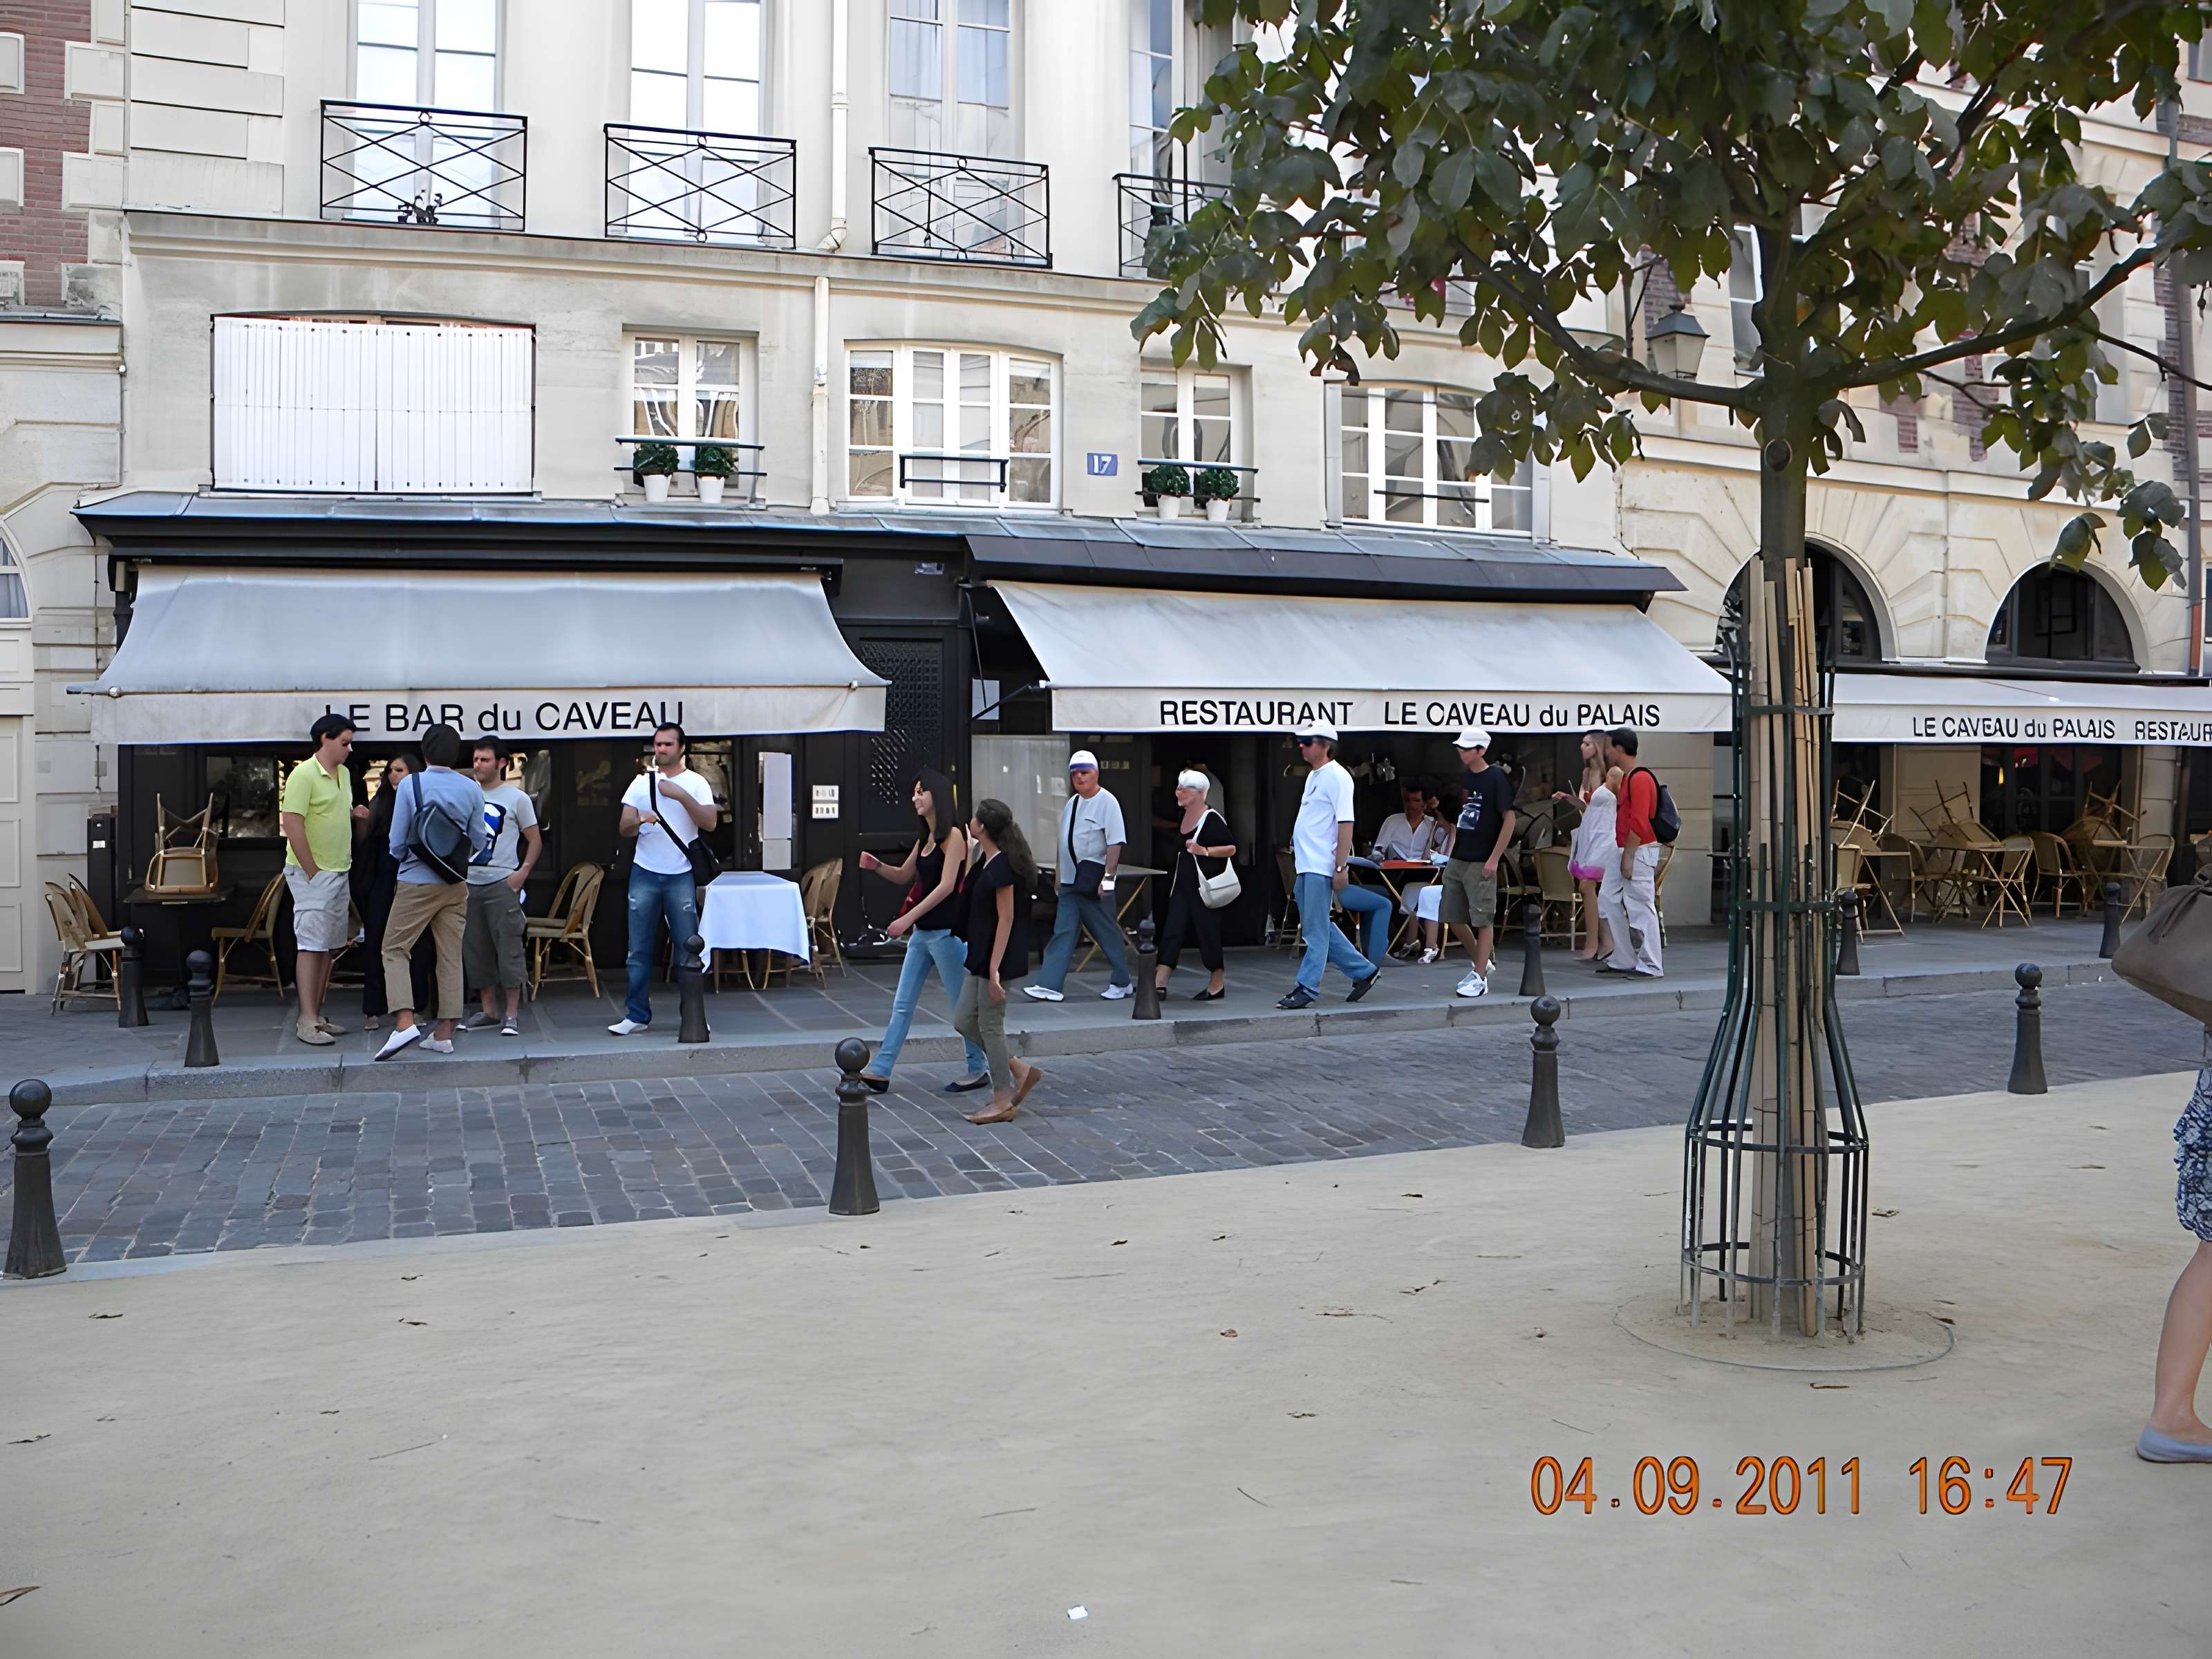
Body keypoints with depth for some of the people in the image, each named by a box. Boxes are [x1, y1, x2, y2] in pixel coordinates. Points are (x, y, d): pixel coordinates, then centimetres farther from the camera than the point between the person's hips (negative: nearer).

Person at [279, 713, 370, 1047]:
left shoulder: (343, 774, 13)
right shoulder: (304, 775, -14)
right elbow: (292, 825, -19)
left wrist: (354, 813, 5)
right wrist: (313, 872, -17)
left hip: (339, 873, 9)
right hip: (312, 873, -9)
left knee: (327, 946, 11)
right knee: (311, 946, -8)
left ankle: (317, 1016, 18)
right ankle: (307, 1021, -7)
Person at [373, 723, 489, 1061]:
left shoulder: (410, 785, -8)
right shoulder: (472, 789, 0)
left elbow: (397, 843, -5)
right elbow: (478, 842, 5)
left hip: (417, 882, -3)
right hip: (456, 884, 3)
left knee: (395, 949, 5)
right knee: (451, 956, 8)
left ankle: (405, 1022, -12)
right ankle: (444, 1033, 9)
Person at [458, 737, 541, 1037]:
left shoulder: (517, 798, 0)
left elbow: (535, 841, 2)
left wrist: (523, 872, -11)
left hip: (502, 883, -5)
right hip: (469, 883, 5)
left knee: (508, 947, -7)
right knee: (476, 949, 9)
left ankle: (512, 1014, -2)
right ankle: (488, 1011, 18)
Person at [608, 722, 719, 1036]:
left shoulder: (696, 783, 2)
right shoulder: (641, 782, 8)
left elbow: (710, 823, -10)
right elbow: (623, 829, 6)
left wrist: (681, 795, -17)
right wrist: (638, 821, -16)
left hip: (681, 876, -2)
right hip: (644, 874, 2)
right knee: (639, 950, 4)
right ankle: (637, 1015, 10)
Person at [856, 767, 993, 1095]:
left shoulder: (953, 835, -12)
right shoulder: (926, 838, 13)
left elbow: (946, 886, -20)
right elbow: (903, 876, 23)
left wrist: (908, 918, -23)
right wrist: (877, 866, 2)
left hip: (947, 932, -9)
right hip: (923, 931, 9)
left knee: (963, 1005, 3)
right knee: (902, 1004, 8)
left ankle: (979, 1070, 15)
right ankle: (880, 1071, 10)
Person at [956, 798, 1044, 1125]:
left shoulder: (1002, 867, -20)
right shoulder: (986, 861, 8)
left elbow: (1006, 919, -21)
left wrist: (994, 969, -22)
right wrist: (970, 846, 16)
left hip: (997, 958, -10)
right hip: (980, 956, 10)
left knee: (990, 1025, 0)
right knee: (963, 1021, 13)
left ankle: (1003, 1102, 12)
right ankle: (1021, 1071, 20)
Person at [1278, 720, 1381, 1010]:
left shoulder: (1336, 777, -12)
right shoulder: (1313, 776, 17)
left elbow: (1345, 824, -17)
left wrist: (1341, 867, -21)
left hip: (1322, 868, -10)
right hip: (1305, 866, 10)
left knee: (1316, 931, -4)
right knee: (1319, 928, 14)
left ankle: (1307, 988, 1)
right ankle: (1364, 971, 23)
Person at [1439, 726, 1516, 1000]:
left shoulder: (1495, 778, -9)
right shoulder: (1461, 777, 10)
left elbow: (1509, 818, -11)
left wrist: (1494, 859, -14)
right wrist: (1452, 847, 10)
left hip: (1481, 862, -7)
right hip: (1457, 860, 7)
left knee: (1482, 919, -2)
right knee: (1452, 918, 8)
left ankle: (1480, 978, 4)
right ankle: (1481, 963, 26)